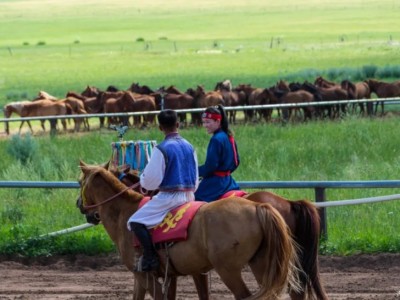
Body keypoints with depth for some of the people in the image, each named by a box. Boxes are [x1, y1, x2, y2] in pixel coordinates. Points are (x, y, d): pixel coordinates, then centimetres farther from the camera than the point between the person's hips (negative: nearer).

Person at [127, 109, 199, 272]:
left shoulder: (161, 149, -13)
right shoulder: (189, 147, 9)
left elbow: (151, 180, -14)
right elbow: (196, 179, 16)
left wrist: (142, 179, 8)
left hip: (169, 196, -8)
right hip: (189, 196, 8)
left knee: (136, 221, -6)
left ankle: (150, 257, -17)